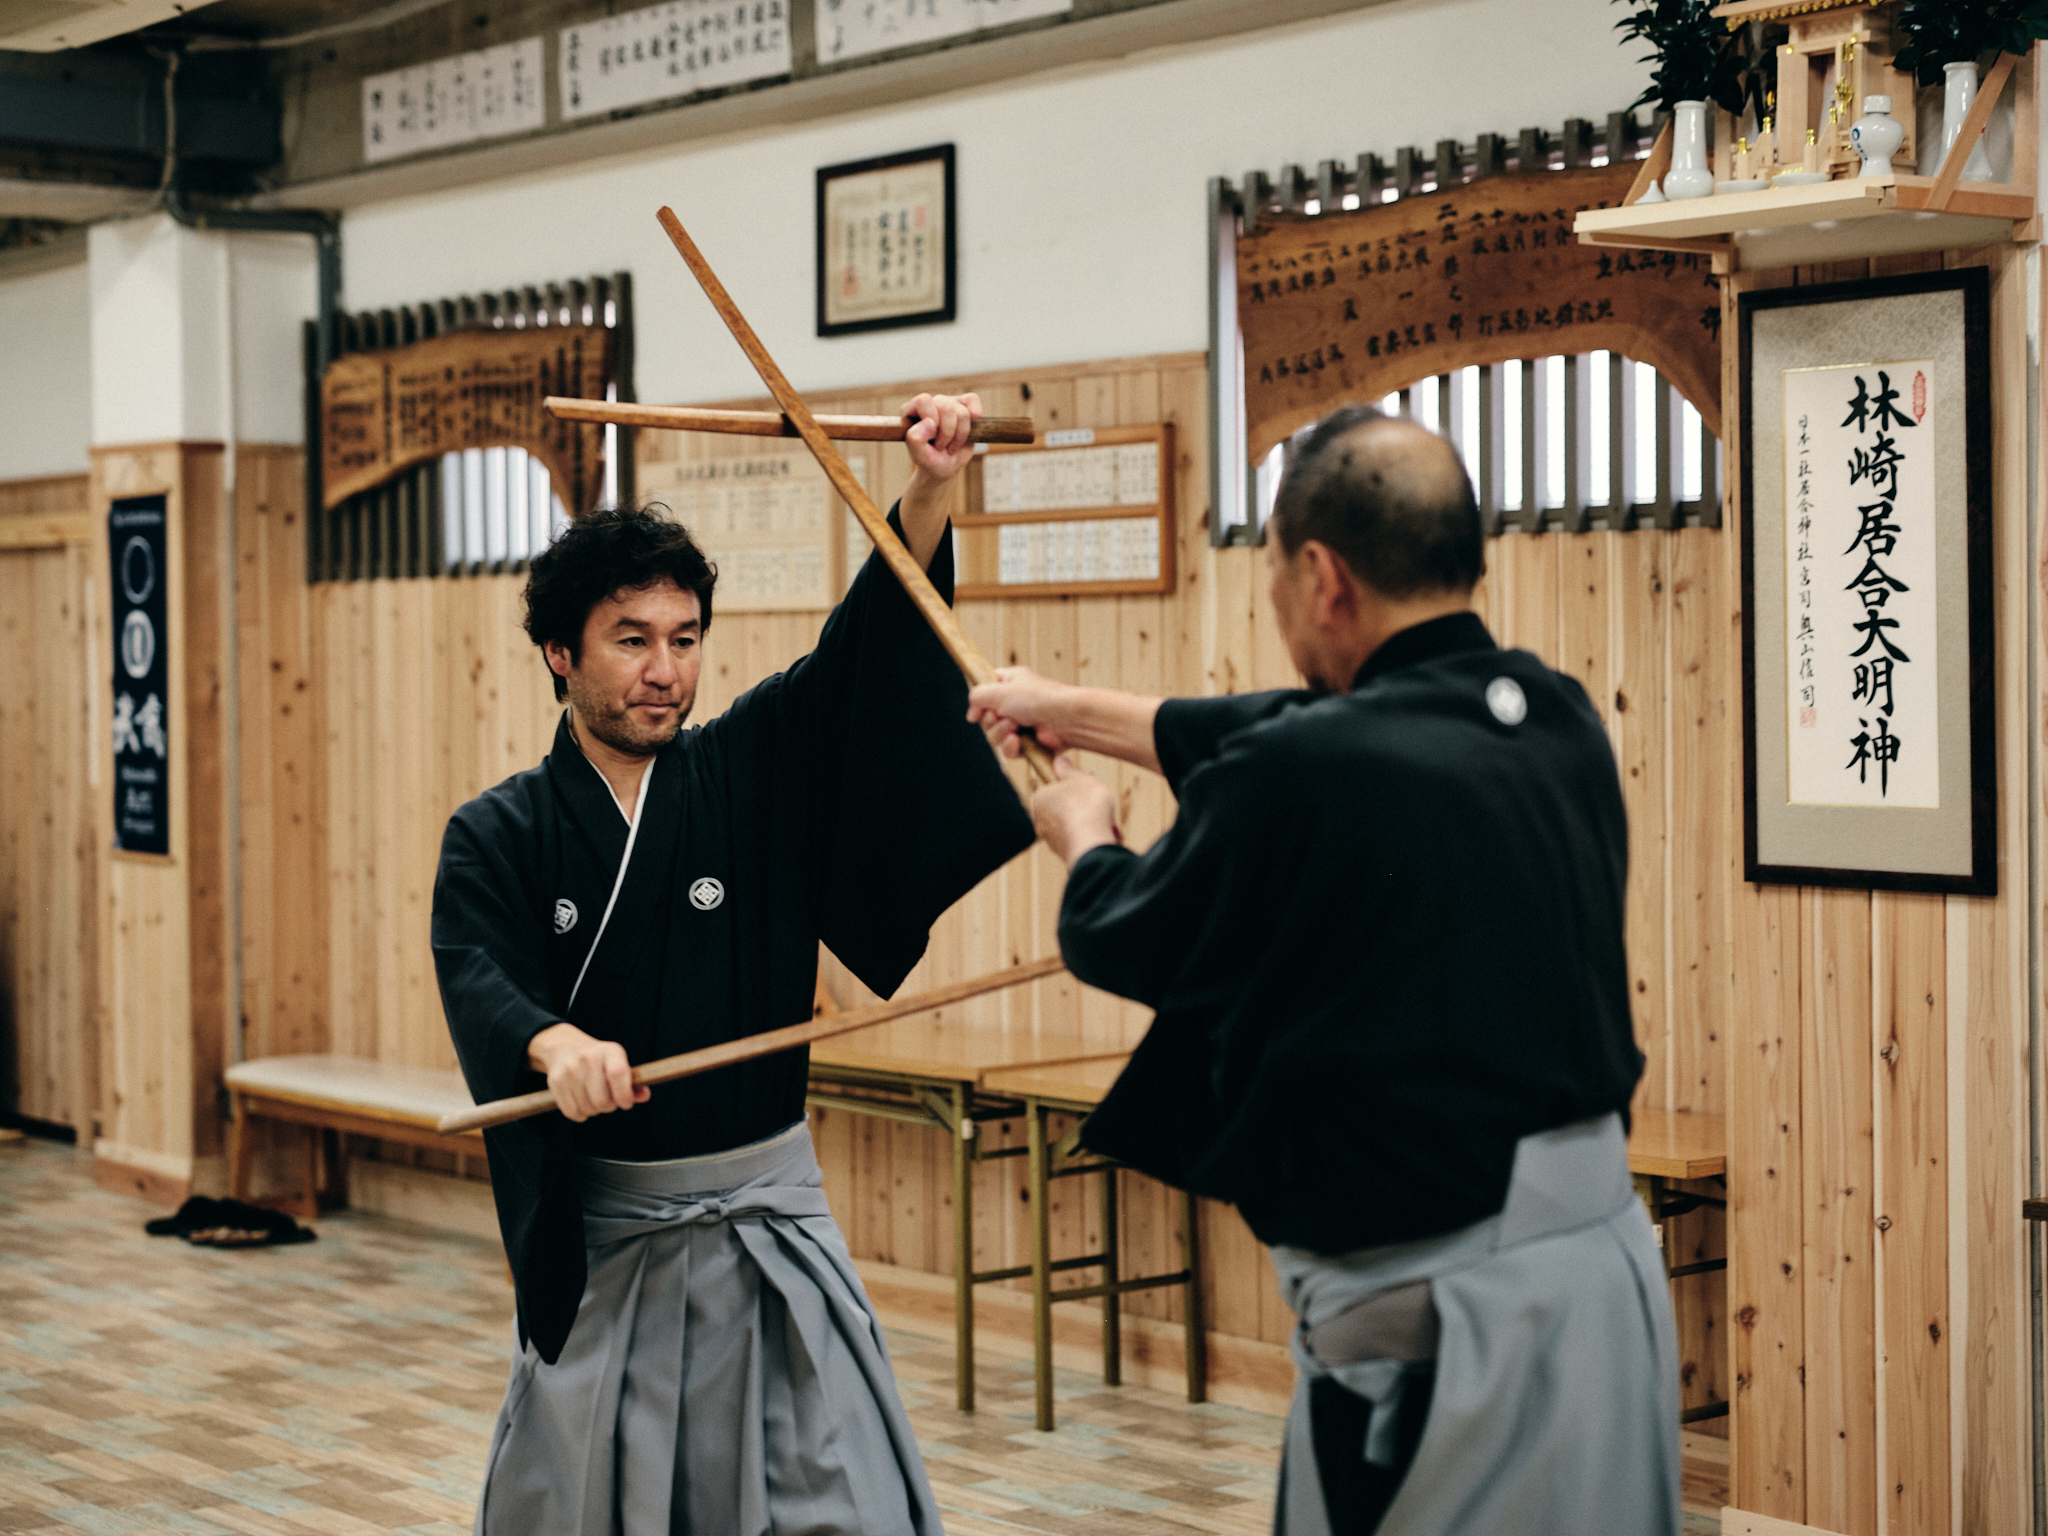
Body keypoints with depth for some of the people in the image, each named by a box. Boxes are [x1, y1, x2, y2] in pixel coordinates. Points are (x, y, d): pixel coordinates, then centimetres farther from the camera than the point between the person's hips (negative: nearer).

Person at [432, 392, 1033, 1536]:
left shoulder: (755, 772, 3)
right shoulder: (498, 836, -1)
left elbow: (874, 642, -7)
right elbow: (478, 982, -18)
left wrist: (931, 489, -23)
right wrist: (557, 1043, -40)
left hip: (766, 1215, 1)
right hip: (594, 1234, 0)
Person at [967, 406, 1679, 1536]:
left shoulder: (1307, 777, -19)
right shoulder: (1557, 721, 4)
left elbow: (1118, 943, 0)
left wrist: (1083, 833, 24)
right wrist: (1076, 710, 33)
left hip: (1441, 1325, -8)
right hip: (1605, 1271, 8)